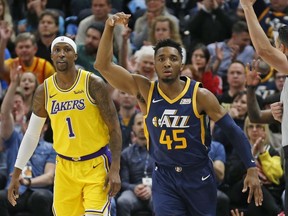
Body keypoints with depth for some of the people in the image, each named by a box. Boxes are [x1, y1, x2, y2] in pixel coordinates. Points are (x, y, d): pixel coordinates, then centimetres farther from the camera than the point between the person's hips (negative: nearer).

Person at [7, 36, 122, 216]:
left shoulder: (93, 84, -9)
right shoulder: (44, 91, 2)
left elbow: (114, 127, -8)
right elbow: (32, 134, 11)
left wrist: (115, 169, -16)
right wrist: (16, 175, 9)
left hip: (96, 165, -4)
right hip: (65, 167, 4)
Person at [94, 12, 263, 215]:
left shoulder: (200, 95, -11)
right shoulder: (145, 90, -7)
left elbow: (233, 130, -8)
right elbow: (103, 65, -11)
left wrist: (252, 168, -16)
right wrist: (110, 28, -23)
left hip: (199, 176, 0)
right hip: (164, 177, 0)